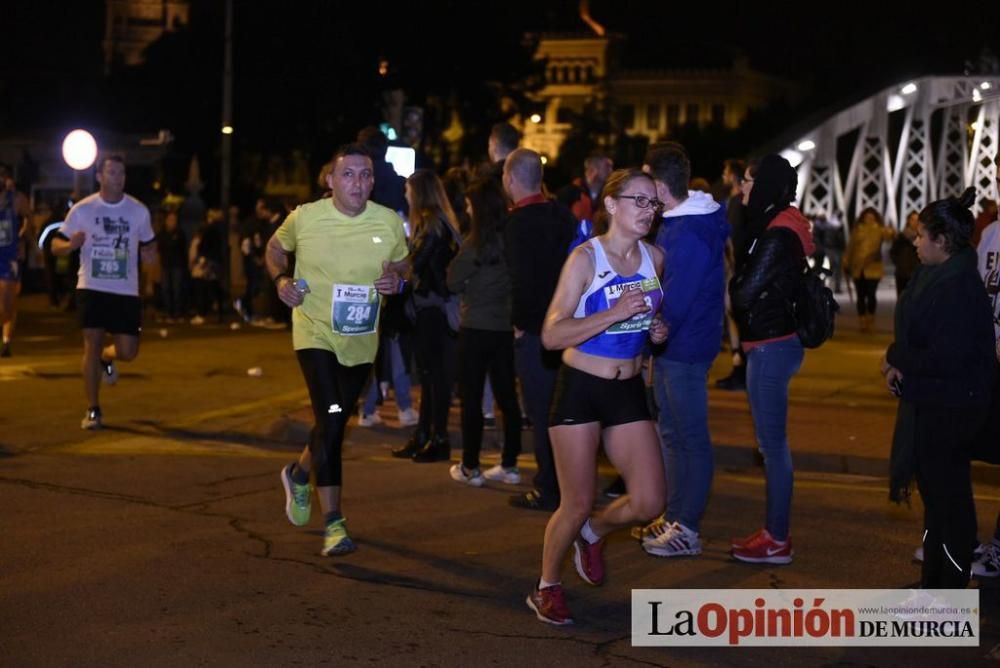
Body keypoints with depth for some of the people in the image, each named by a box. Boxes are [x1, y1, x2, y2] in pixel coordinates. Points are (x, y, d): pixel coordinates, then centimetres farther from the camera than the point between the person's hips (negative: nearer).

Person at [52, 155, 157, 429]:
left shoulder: (138, 210, 2)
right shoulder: (82, 210, -2)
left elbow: (149, 244, 15)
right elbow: (56, 244, 3)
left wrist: (150, 253, -10)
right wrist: (70, 245, -21)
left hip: (126, 290, 2)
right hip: (92, 288, -1)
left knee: (128, 352, -2)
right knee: (92, 345, -7)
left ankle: (106, 358, 36)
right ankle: (93, 410, 4)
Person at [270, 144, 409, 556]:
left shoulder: (390, 222, -6)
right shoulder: (304, 218, -11)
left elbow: (401, 262, 11)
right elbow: (275, 249, 8)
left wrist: (397, 279, -12)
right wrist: (281, 279, -12)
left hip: (361, 339, 4)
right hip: (315, 333, -4)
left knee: (336, 421, 17)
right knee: (330, 418, -18)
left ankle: (300, 473, 49)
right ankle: (333, 522, -11)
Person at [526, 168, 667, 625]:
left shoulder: (655, 257, 4)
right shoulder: (586, 258, -13)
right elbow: (552, 335, -20)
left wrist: (658, 330, 2)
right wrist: (614, 314, -28)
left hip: (629, 391, 5)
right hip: (580, 388, -5)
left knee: (649, 503, -2)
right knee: (577, 505, 0)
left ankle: (592, 533, 30)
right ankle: (547, 588, 24)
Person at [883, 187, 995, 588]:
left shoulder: (958, 285, -22)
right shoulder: (933, 275, 8)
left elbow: (948, 357, -26)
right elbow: (917, 336, 14)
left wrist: (897, 358, -14)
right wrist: (898, 365, -4)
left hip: (949, 408, -10)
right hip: (929, 402, 10)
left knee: (948, 497, 0)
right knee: (934, 492, 18)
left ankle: (951, 591, 10)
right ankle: (934, 583, 30)